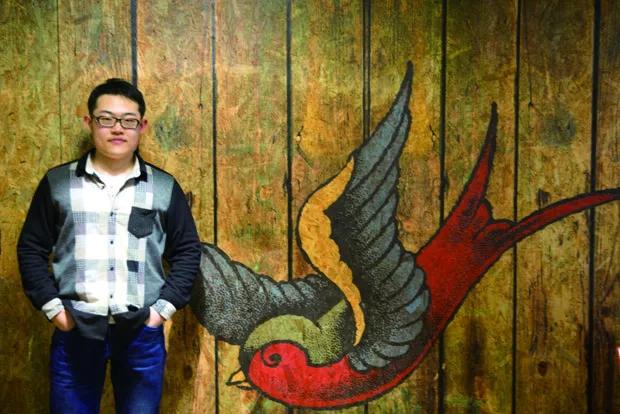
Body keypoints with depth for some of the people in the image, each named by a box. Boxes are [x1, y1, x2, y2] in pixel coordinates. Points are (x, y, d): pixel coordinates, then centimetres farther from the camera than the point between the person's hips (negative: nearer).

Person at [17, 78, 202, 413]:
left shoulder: (164, 187, 5)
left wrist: (164, 307, -2)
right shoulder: (57, 183, 4)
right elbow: (32, 249, 7)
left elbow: (187, 251, 8)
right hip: (74, 331, 0)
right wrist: (52, 307, -3)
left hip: (142, 332, 1)